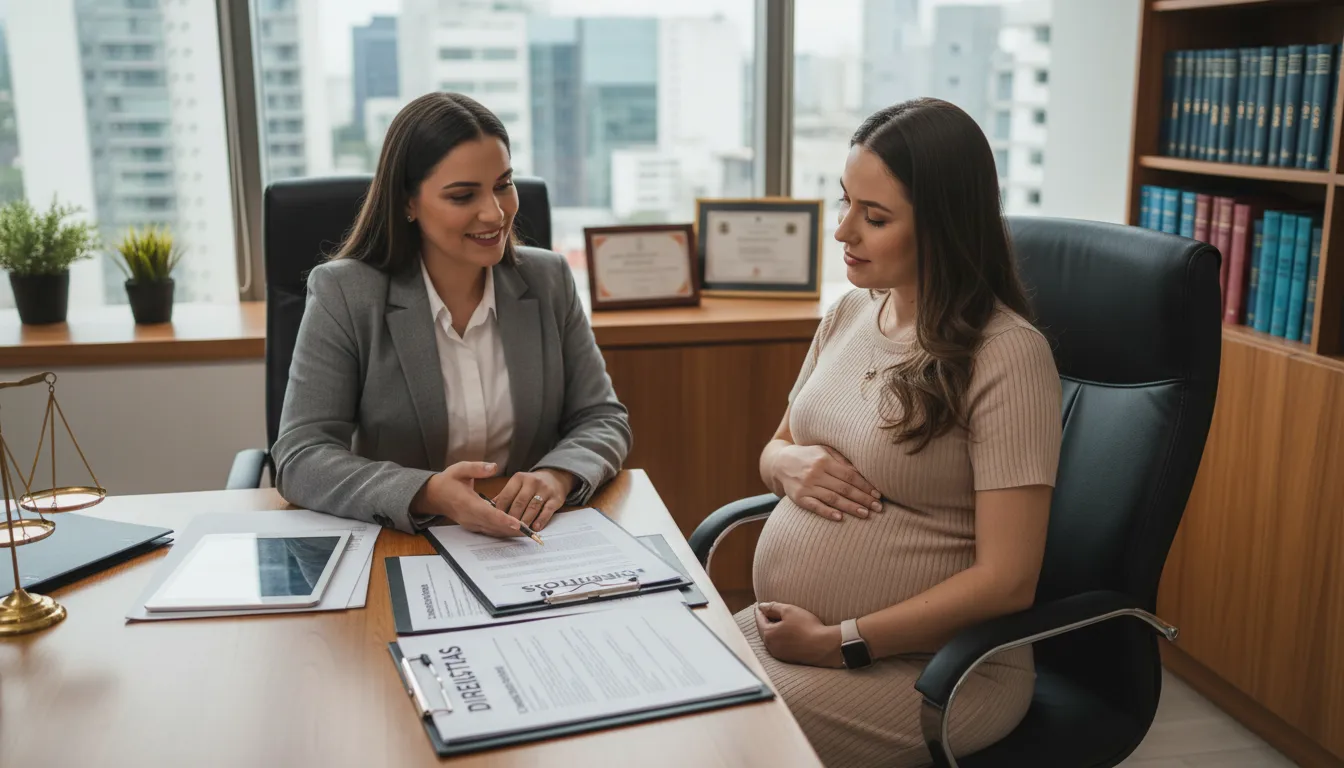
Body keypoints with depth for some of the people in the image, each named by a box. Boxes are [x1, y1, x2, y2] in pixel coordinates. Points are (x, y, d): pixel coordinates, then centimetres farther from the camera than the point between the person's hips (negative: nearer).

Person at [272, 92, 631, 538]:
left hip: (536, 545, 1)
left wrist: (558, 475, -20)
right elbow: (301, 456, -12)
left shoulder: (549, 280, 2)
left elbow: (603, 418, 3)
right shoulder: (342, 294, -7)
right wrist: (429, 495, -29)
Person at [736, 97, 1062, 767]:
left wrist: (840, 642, -17)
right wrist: (789, 463, -6)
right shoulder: (848, 314, 5)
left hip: (927, 667, -6)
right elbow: (775, 449, 19)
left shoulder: (1006, 354, -17)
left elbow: (1007, 581, -18)